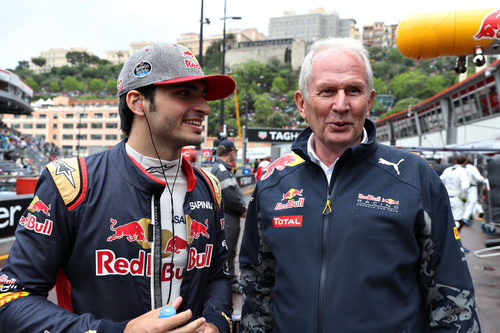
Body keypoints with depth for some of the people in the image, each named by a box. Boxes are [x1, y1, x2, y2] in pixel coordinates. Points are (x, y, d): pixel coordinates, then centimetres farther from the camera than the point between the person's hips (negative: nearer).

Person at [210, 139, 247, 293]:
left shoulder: (224, 169, 16)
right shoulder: (221, 170, -19)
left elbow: (235, 192, 17)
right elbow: (231, 197, -24)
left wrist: (242, 208, 5)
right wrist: (244, 209, -9)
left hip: (231, 217, 11)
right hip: (227, 218, -11)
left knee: (230, 251, 19)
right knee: (226, 251, -1)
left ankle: (232, 282, 31)